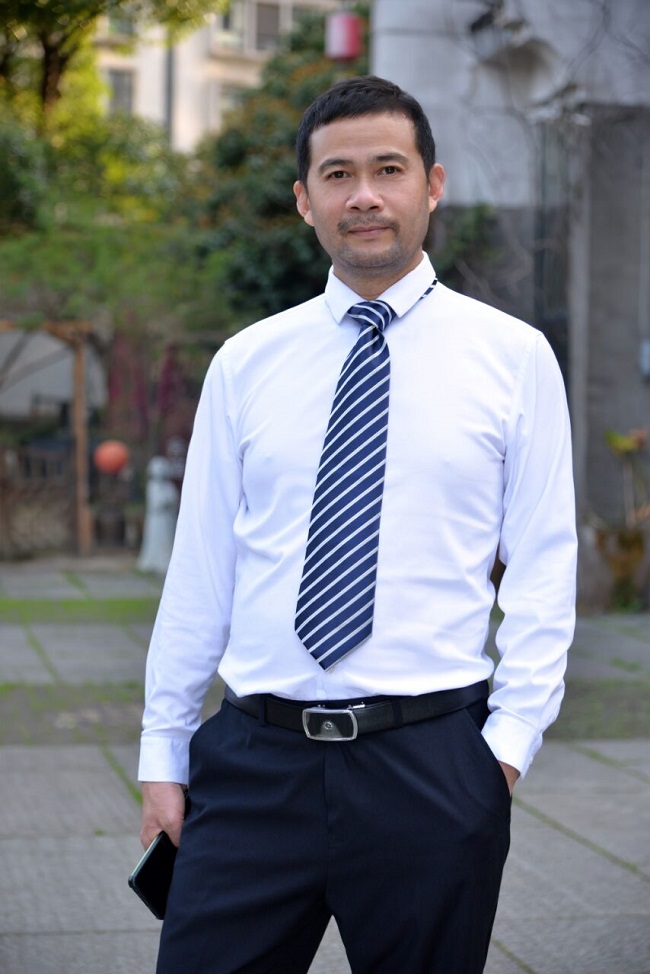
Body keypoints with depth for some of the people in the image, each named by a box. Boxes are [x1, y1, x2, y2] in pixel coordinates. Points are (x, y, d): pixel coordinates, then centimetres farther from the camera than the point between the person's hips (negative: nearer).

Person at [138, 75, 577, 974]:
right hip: (253, 759, 1)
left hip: (430, 764, -1)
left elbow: (544, 567, 1)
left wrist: (510, 741, -8)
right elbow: (199, 570, 8)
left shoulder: (514, 357, 2)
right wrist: (163, 755, 8)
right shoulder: (245, 363, 7)